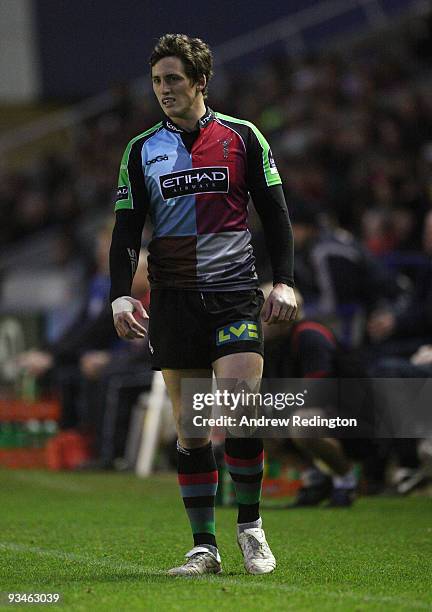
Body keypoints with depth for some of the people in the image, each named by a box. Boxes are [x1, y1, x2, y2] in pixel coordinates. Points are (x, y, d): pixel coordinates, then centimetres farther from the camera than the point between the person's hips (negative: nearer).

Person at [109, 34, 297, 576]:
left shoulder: (243, 137, 5)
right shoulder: (141, 150, 9)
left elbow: (274, 212, 7)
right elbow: (126, 228, 7)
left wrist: (284, 281, -3)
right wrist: (121, 295, -6)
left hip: (235, 294, -2)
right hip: (172, 301, 2)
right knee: (189, 427, 1)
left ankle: (250, 527, 2)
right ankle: (204, 547, 7)